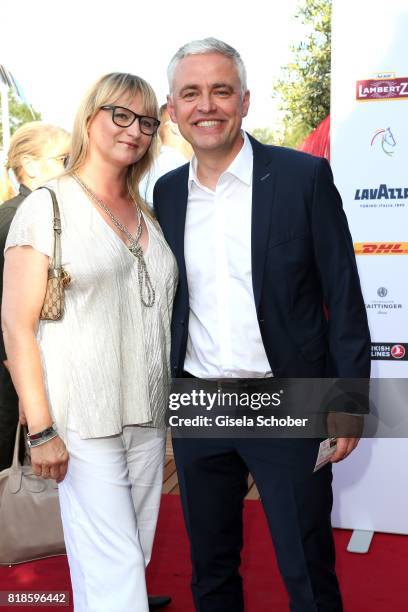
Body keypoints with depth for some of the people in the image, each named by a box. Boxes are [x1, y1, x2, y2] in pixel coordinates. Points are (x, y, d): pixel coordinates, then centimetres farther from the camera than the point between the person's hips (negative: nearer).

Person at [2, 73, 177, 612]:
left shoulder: (147, 218, 13)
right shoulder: (47, 207, -4)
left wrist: (173, 406, 11)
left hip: (148, 418, 6)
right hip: (84, 422, -6)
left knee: (135, 557, 13)